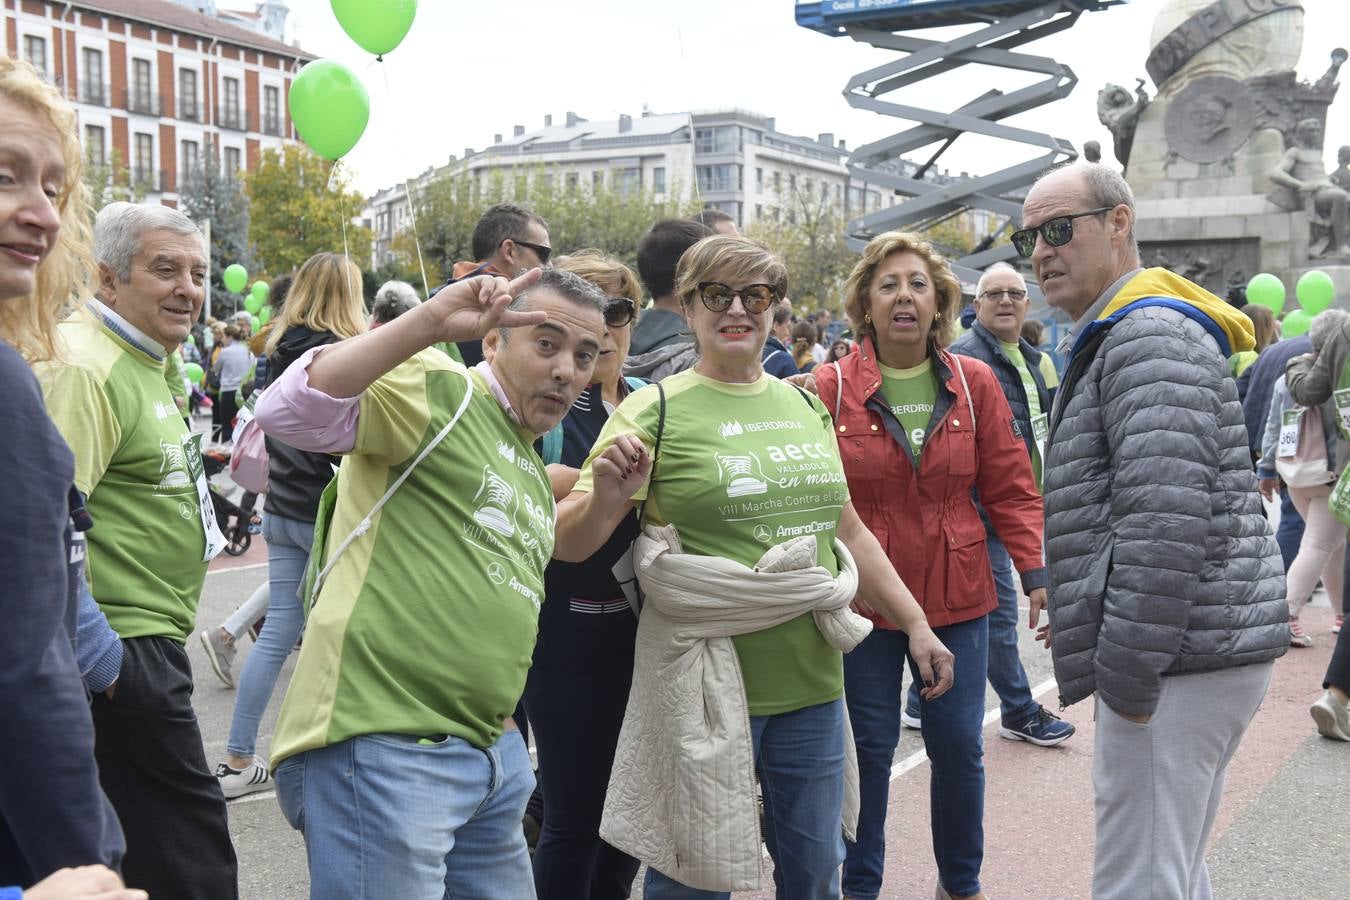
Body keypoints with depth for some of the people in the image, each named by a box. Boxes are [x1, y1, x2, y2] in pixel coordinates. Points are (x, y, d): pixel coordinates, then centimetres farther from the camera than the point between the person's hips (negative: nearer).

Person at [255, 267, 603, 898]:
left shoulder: (533, 474, 20)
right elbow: (288, 412, -23)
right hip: (380, 746, -9)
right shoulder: (437, 387, -6)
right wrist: (430, 322, -27)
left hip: (491, 751, 9)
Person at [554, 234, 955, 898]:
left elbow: (849, 531, 18)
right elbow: (569, 543, -9)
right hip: (705, 686, -5)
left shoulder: (804, 407, 9)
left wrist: (917, 624, 16)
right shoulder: (657, 410, -7)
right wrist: (606, 499, -29)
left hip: (812, 682, 5)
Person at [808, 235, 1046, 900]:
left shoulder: (975, 384, 1)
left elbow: (1011, 489, 3)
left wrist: (1037, 574, -5)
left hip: (957, 596, 2)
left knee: (959, 745, 9)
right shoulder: (831, 388, -6)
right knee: (869, 748, 8)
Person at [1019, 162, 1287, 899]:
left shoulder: (1149, 334, -14)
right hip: (1201, 652, 11)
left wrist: (1127, 669, -21)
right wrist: (1093, 627, 21)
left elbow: (1165, 516, -24)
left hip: (1179, 660, -11)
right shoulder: (1116, 339, 20)